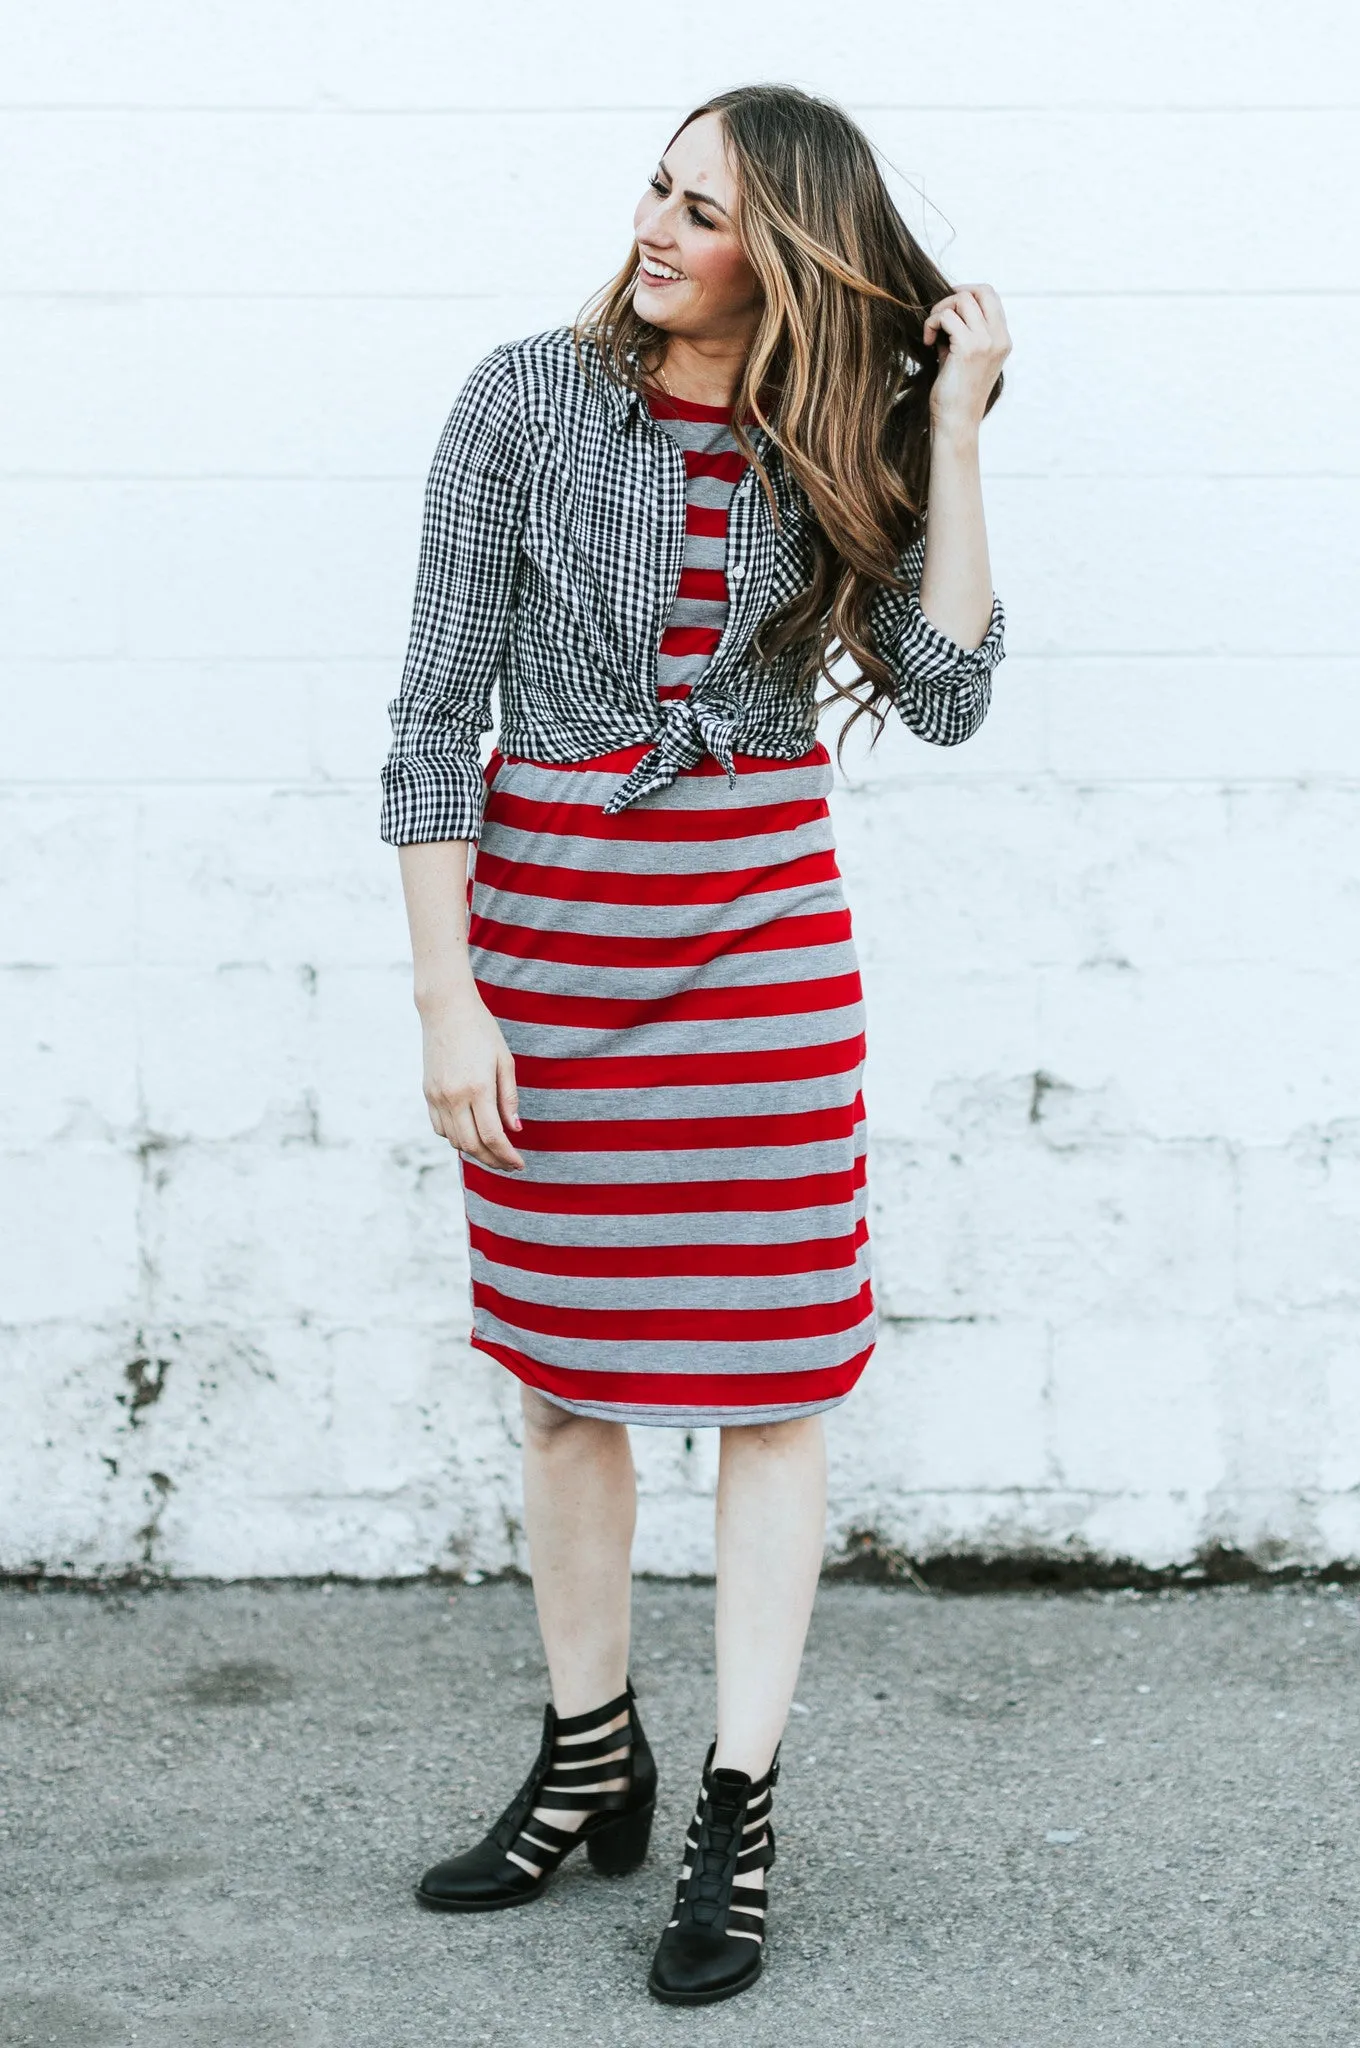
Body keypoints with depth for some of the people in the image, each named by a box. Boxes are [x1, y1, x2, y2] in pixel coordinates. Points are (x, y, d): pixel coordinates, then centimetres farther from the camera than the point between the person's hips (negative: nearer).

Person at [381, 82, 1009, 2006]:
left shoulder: (836, 450, 2)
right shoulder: (528, 401, -3)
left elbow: (944, 698, -9)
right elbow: (436, 714, -4)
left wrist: (952, 429, -10)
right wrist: (446, 997, -9)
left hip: (763, 918, 1)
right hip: (547, 911, 0)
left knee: (773, 1372, 1)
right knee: (563, 1364, 9)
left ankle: (738, 1817, 12)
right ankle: (588, 1765, 27)